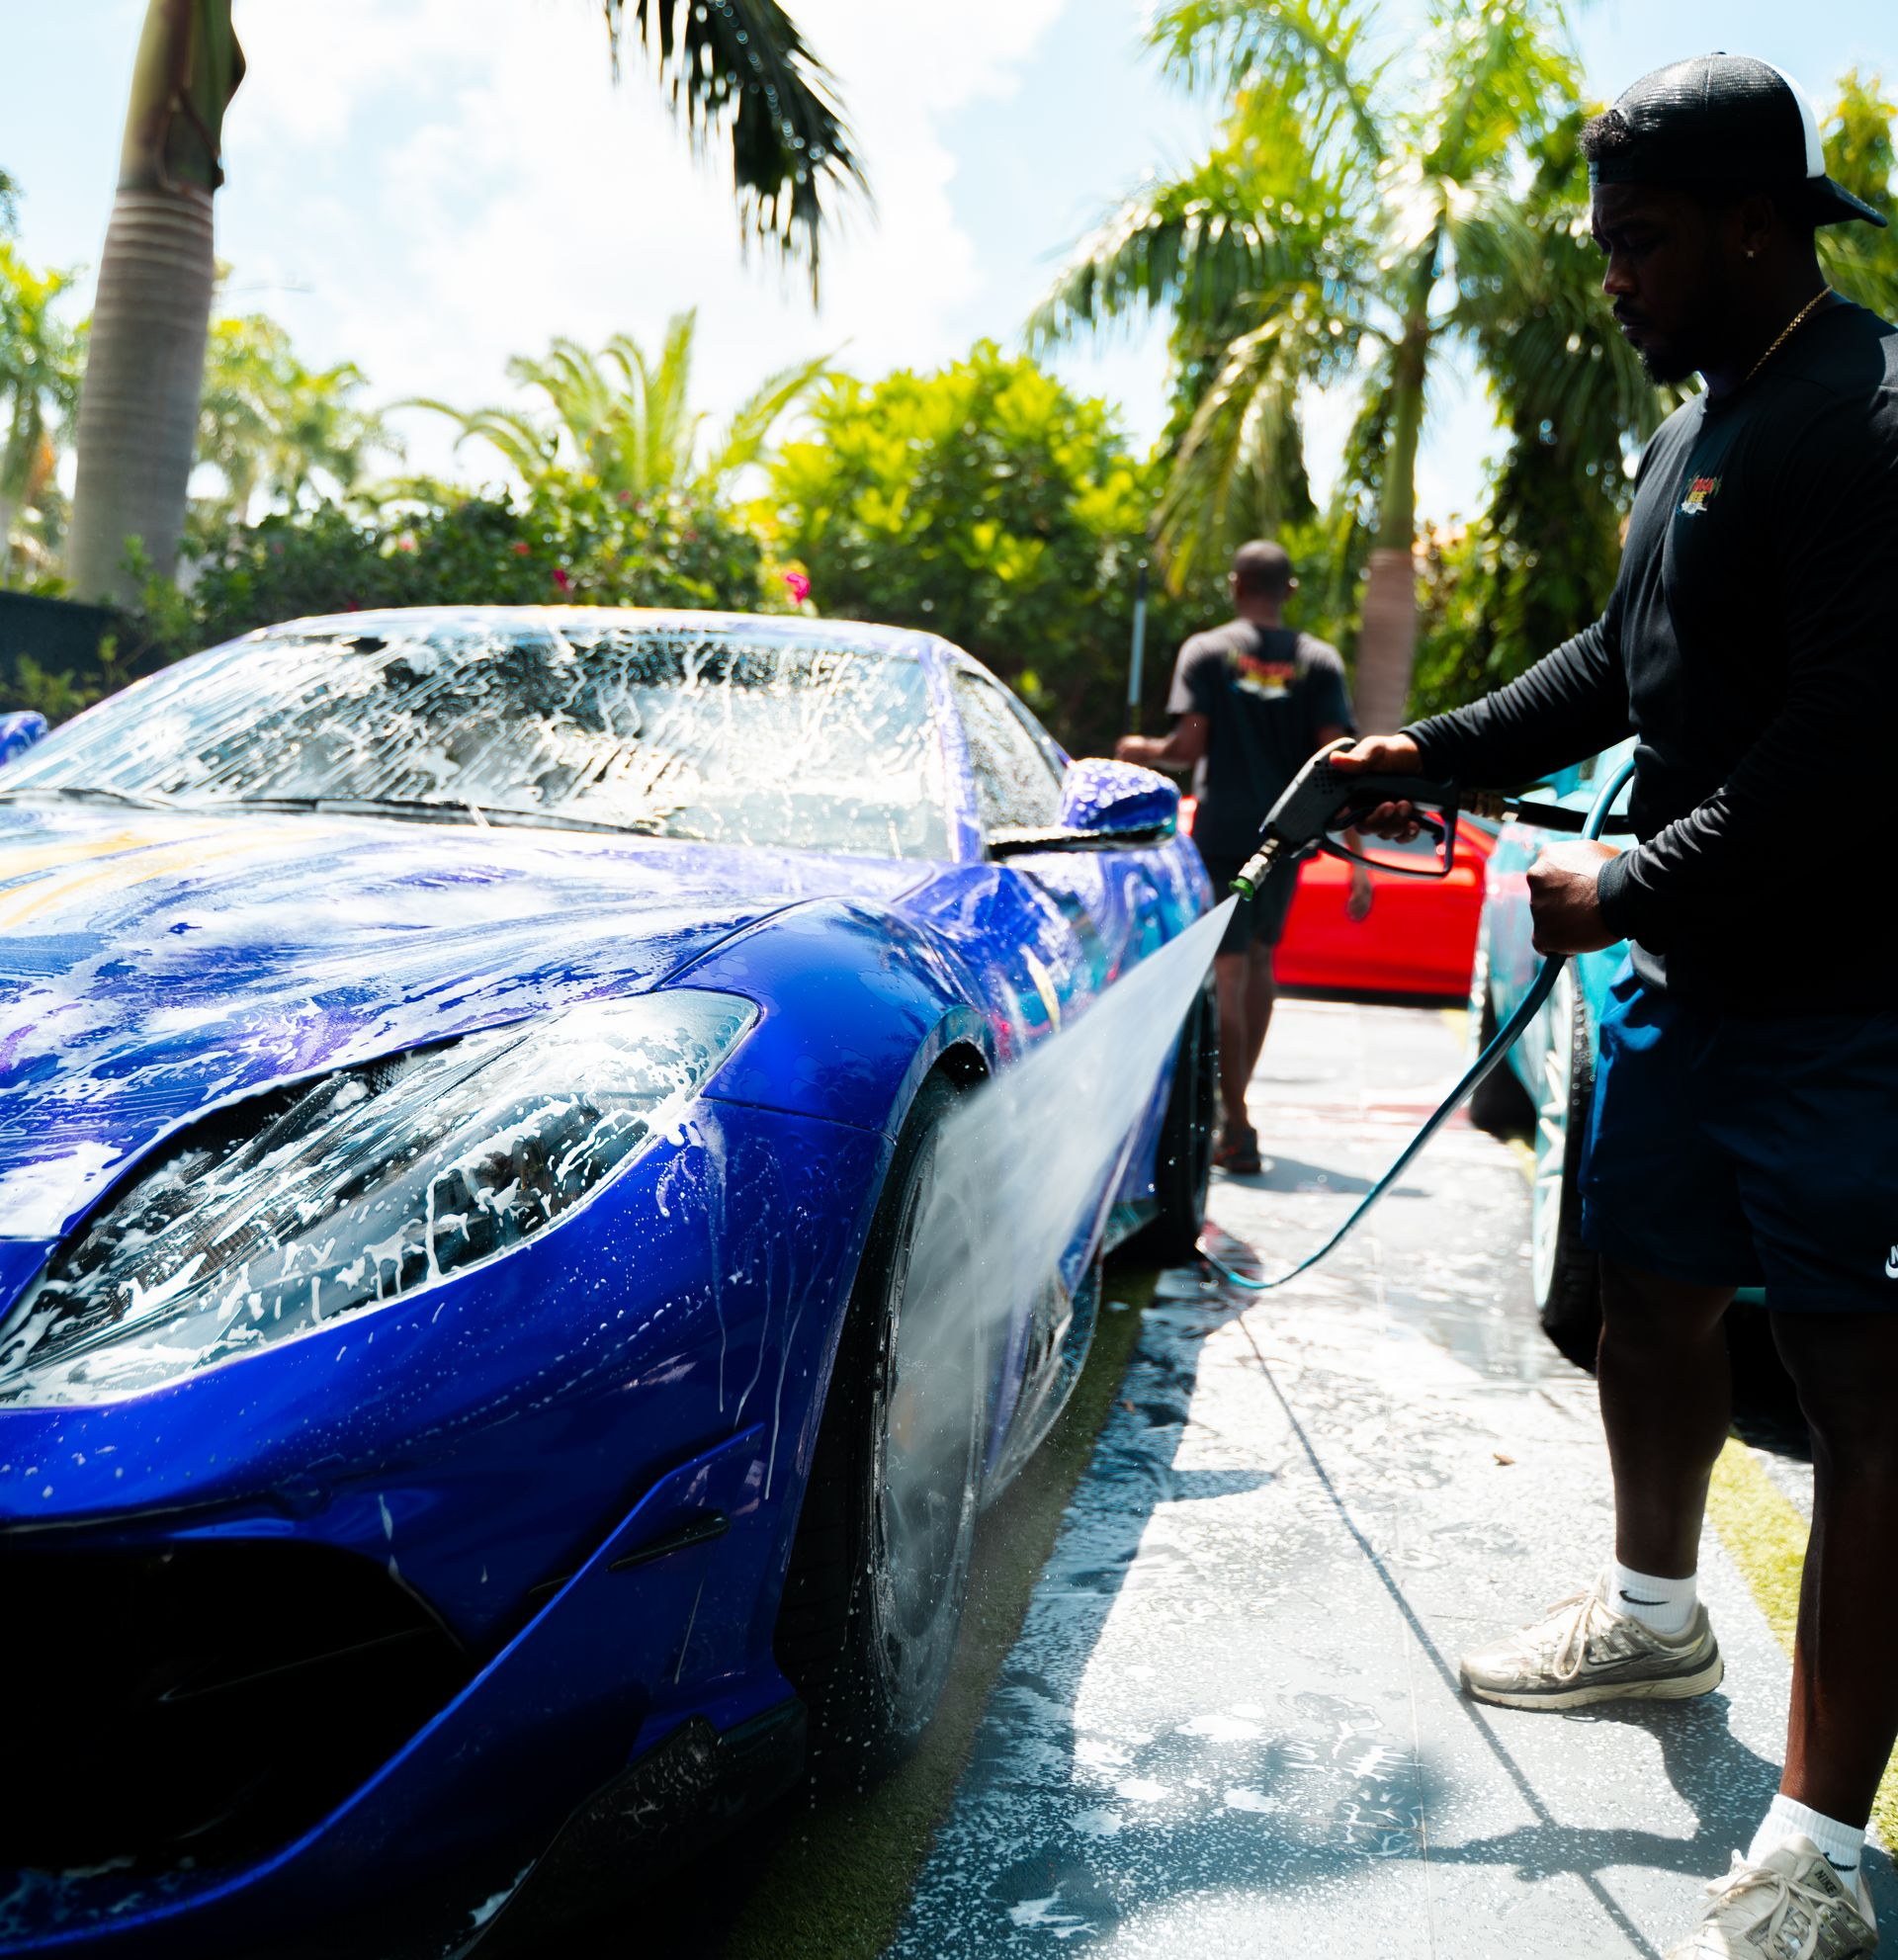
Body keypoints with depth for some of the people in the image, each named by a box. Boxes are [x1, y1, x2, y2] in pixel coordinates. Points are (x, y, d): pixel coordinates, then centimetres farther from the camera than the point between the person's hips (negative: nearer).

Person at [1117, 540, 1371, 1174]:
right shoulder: (1319, 660, 5)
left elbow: (1190, 745, -10)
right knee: (1260, 959, 19)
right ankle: (1234, 1095, 30)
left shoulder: (1206, 651, -1)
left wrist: (1144, 751, 12)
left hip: (1223, 830, -3)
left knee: (1228, 971, -2)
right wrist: (1355, 860, -3)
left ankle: (1237, 1127, -6)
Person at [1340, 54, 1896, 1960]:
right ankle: (1652, 1611, 43)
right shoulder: (1695, 427, 16)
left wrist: (1623, 890, -16)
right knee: (1649, 1301, 19)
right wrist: (1436, 751, 17)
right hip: (1683, 974, 10)